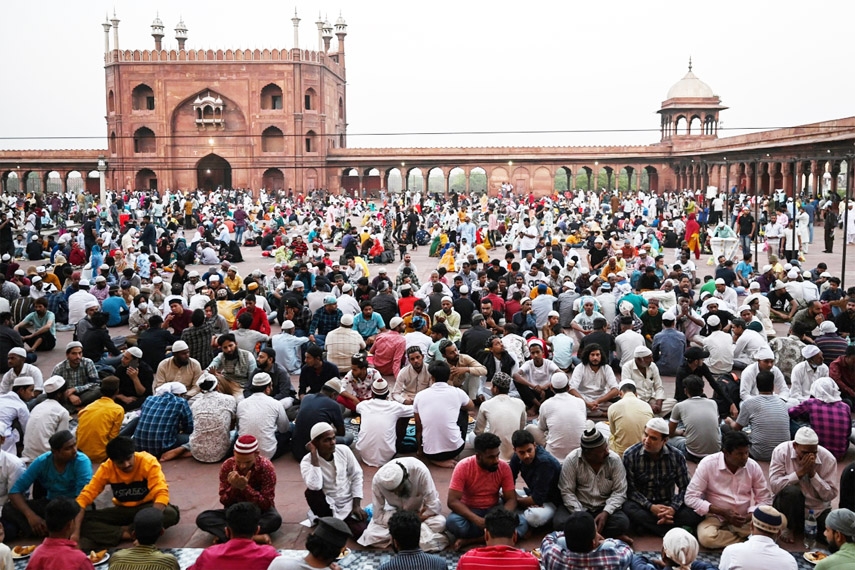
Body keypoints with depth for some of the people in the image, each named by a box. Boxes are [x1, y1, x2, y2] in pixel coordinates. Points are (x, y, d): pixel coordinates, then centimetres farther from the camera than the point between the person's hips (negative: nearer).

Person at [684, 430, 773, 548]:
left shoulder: (753, 466, -6)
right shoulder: (708, 464, -15)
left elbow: (765, 499, 2)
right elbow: (691, 498, -16)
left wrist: (749, 517, -17)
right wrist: (723, 512, -22)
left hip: (746, 518, 3)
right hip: (715, 516, -3)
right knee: (707, 537, -34)